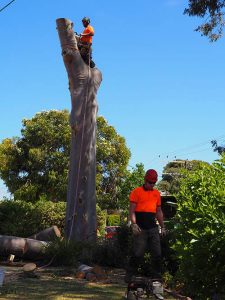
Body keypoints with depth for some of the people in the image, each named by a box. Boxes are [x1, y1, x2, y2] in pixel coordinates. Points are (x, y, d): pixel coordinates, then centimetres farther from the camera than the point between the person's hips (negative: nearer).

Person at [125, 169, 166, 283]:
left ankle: (156, 276, 14)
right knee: (138, 253, -6)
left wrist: (162, 227, 17)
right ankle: (129, 275, 7)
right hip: (140, 228, -5)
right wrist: (134, 224, -16)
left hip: (153, 228, 5)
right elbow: (132, 210, -5)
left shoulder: (156, 193, 17)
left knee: (157, 254, 4)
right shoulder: (136, 192, 0)